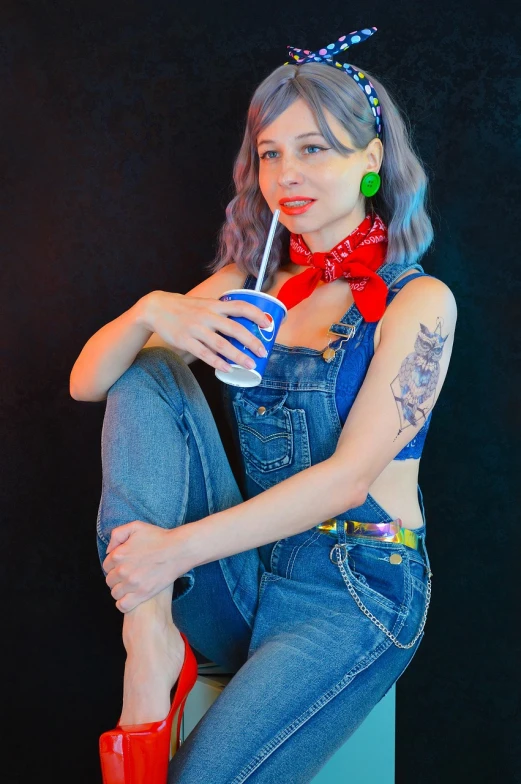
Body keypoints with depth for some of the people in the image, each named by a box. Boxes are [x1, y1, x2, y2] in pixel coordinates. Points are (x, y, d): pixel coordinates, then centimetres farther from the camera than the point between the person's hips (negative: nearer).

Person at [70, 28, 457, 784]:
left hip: (359, 593, -5)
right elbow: (87, 382, 3)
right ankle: (151, 645, -25)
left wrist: (181, 545, -23)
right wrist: (152, 313, -19)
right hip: (245, 574, 5)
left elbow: (350, 476, -17)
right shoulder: (246, 287, 8)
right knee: (146, 374, -14)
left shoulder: (418, 302, -6)